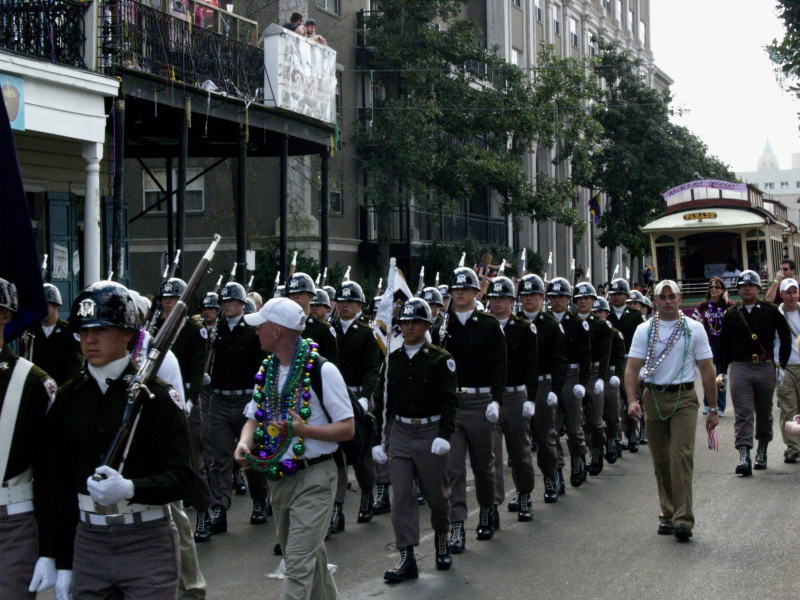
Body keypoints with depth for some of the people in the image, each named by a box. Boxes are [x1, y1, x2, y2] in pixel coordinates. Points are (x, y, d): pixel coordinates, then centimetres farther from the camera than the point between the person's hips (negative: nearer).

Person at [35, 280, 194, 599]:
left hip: (147, 539, -3)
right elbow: (53, 481, 6)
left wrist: (130, 488, -27)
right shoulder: (68, 397, 6)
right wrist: (61, 560, 4)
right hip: (87, 540, 4)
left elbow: (181, 478, -10)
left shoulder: (155, 394, -5)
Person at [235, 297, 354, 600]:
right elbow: (254, 418, 13)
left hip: (313, 478, -7)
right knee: (310, 558, 19)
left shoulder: (322, 370, -14)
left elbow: (347, 428, -12)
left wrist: (304, 429, -27)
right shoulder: (267, 369, 8)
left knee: (299, 564, -10)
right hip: (279, 480, 7)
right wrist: (244, 442, -9)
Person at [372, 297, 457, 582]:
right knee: (402, 497, -1)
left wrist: (444, 435, -20)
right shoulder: (391, 359, 6)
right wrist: (378, 440, 5)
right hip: (400, 433, 3)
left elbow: (449, 401, -8)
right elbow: (381, 401, 9)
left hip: (431, 433, -3)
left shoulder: (441, 359, -4)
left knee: (437, 495, 8)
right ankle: (407, 558, 2)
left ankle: (441, 540, 35)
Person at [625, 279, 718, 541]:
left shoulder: (694, 329, 3)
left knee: (682, 456, -13)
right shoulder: (644, 330, 6)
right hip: (654, 398, 2)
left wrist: (713, 409, 3)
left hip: (684, 398, -2)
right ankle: (668, 514, 18)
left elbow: (707, 369, 5)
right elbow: (632, 367, 0)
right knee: (660, 460, 7)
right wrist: (632, 399, -16)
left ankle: (683, 518, -15)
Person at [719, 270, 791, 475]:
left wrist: (782, 365, 2)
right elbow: (724, 345, 11)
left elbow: (785, 338, 8)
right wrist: (723, 371, 7)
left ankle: (762, 452, 26)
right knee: (743, 414, -9)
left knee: (764, 413, 11)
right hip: (739, 368, 0)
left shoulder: (771, 312, 4)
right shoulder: (730, 315, 8)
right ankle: (744, 456, -15)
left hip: (765, 367, 0)